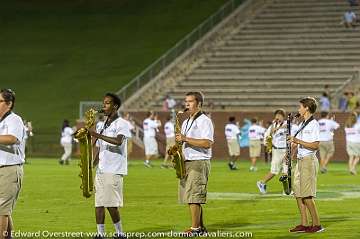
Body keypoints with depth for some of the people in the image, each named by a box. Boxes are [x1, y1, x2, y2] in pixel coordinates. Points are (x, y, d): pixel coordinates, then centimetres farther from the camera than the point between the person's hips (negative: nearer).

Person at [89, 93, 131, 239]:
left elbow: (118, 141, -24)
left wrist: (98, 135, -26)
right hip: (100, 170, 8)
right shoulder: (103, 125, 19)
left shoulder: (121, 124, -5)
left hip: (114, 170, -8)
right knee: (99, 204, 2)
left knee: (111, 205, -10)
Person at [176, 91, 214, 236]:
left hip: (199, 163, -9)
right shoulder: (186, 122, 21)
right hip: (186, 163, 9)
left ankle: (195, 229, -12)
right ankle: (201, 228, 12)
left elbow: (207, 143, -18)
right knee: (191, 198, 7)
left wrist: (186, 139, -19)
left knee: (193, 197, -14)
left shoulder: (204, 121, -7)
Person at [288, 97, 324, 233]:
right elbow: (296, 142, 22)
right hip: (300, 160, 9)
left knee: (307, 196, -10)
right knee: (298, 194, 7)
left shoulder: (314, 124, -11)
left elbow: (315, 146, -18)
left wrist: (298, 141, -21)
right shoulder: (302, 125, 17)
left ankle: (317, 225, -5)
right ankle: (304, 224, 11)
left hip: (309, 160, -9)